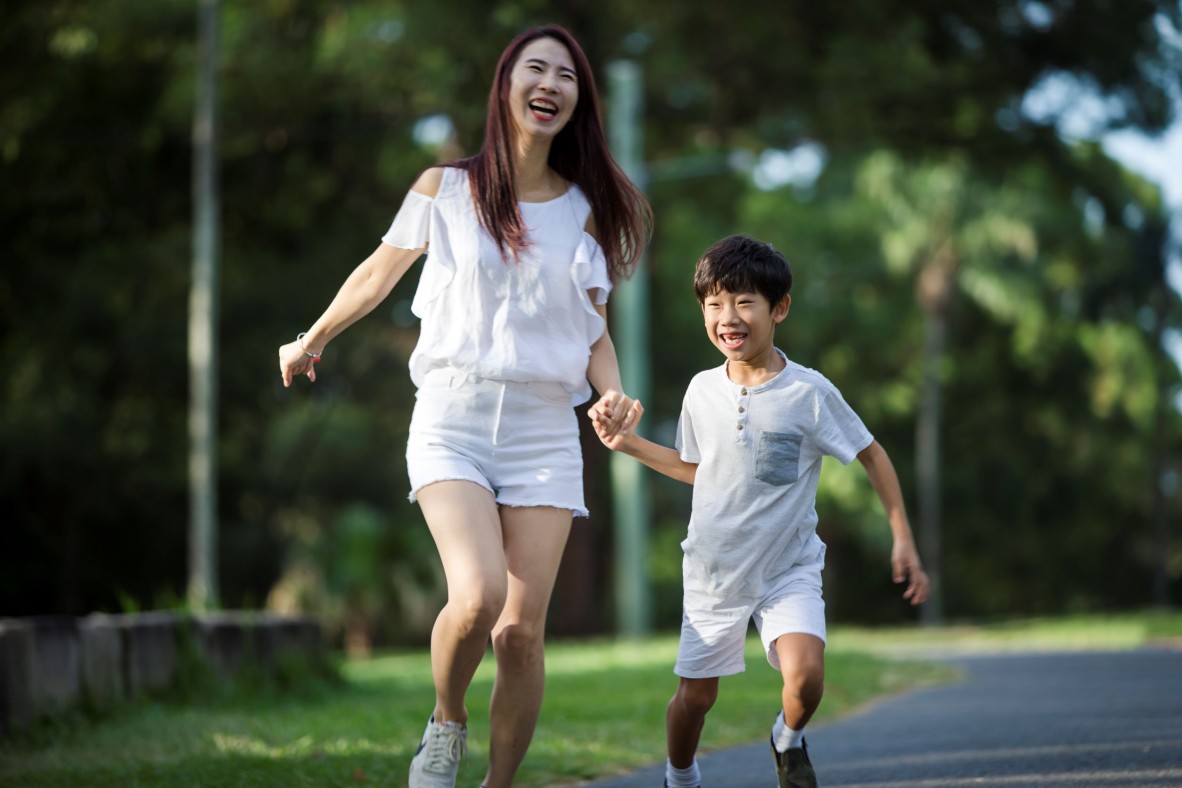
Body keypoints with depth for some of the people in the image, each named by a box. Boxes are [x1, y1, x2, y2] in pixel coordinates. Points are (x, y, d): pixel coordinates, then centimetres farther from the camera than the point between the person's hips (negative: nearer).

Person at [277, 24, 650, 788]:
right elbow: (380, 272, 18)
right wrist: (312, 340, 31)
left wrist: (615, 393, -8)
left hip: (545, 431, 2)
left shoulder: (586, 210, 8)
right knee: (477, 596, -24)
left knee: (522, 630, -4)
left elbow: (595, 329, 13)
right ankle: (447, 723, 5)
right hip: (453, 417, -2)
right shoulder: (446, 188, 3)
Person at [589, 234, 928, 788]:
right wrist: (630, 444, 5)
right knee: (695, 696, 7)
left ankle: (788, 741, 10)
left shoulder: (809, 392, -14)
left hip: (790, 569, -3)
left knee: (805, 676, -23)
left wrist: (903, 540, -4)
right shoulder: (702, 391, -3)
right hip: (714, 570, 3)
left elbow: (872, 456, -2)